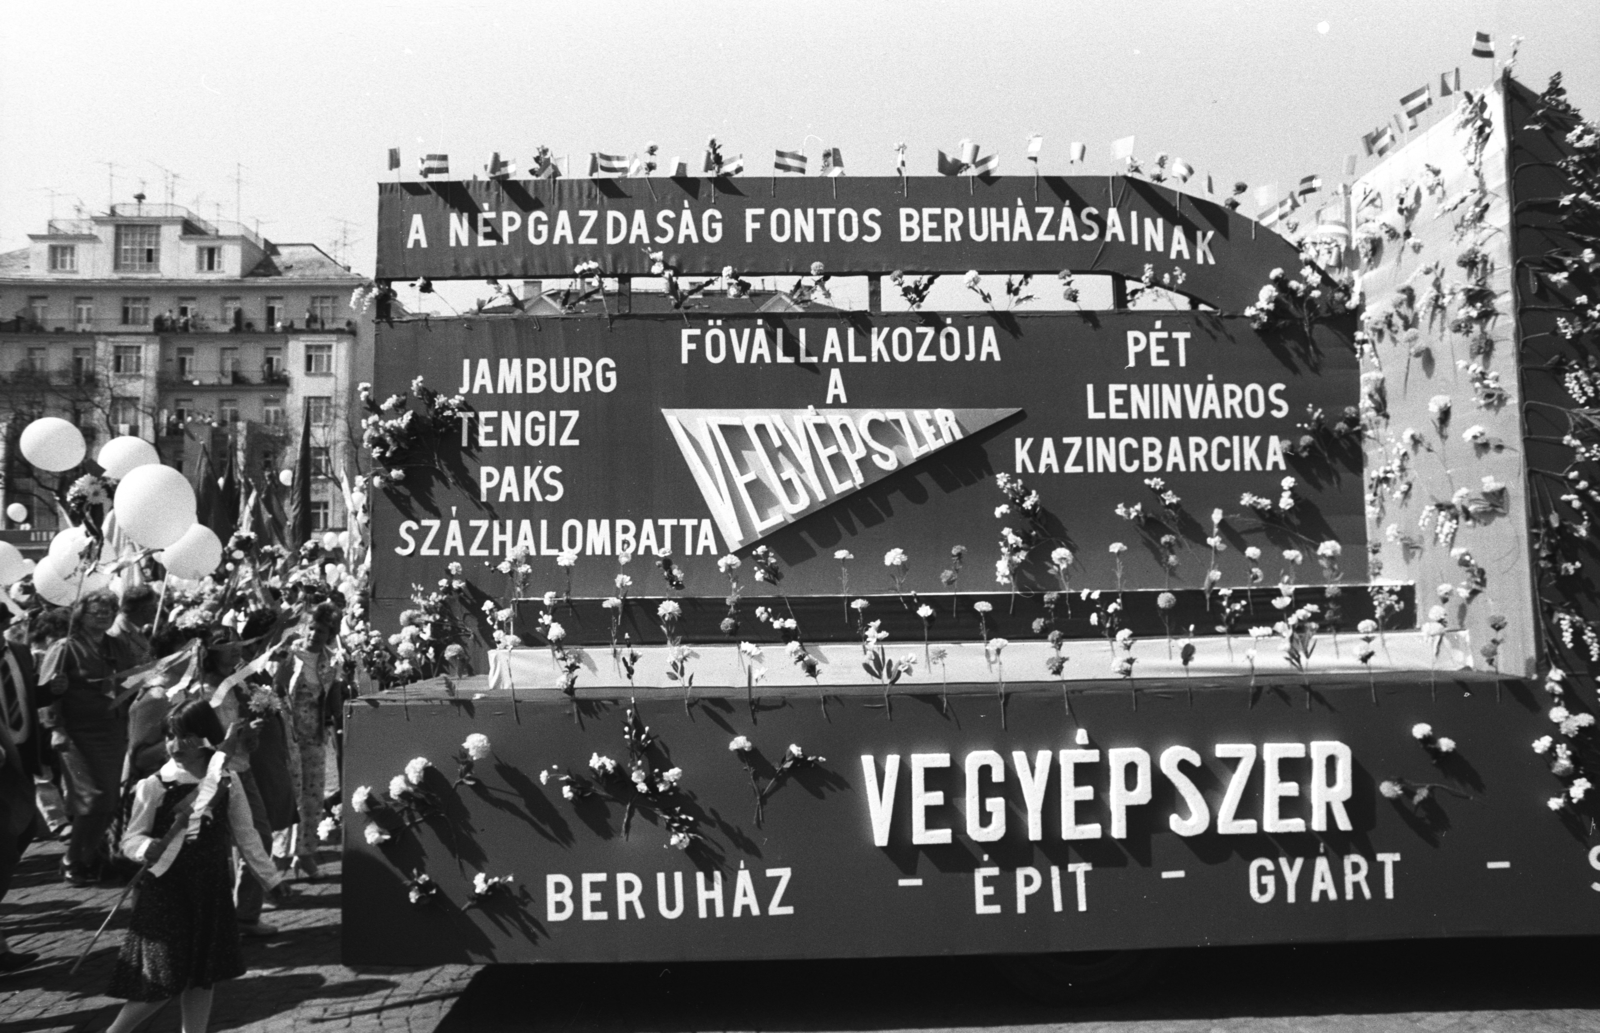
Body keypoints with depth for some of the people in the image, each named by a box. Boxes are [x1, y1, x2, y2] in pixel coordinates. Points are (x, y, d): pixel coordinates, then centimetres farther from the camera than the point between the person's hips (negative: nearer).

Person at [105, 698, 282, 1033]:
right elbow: (130, 840, -5)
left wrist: (271, 878, 7)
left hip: (212, 890, 3)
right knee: (162, 982, -2)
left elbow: (245, 835, 6)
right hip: (166, 891, -3)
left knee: (204, 976, 10)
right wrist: (149, 848, -27)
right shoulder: (153, 786, -9)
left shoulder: (227, 782, -2)